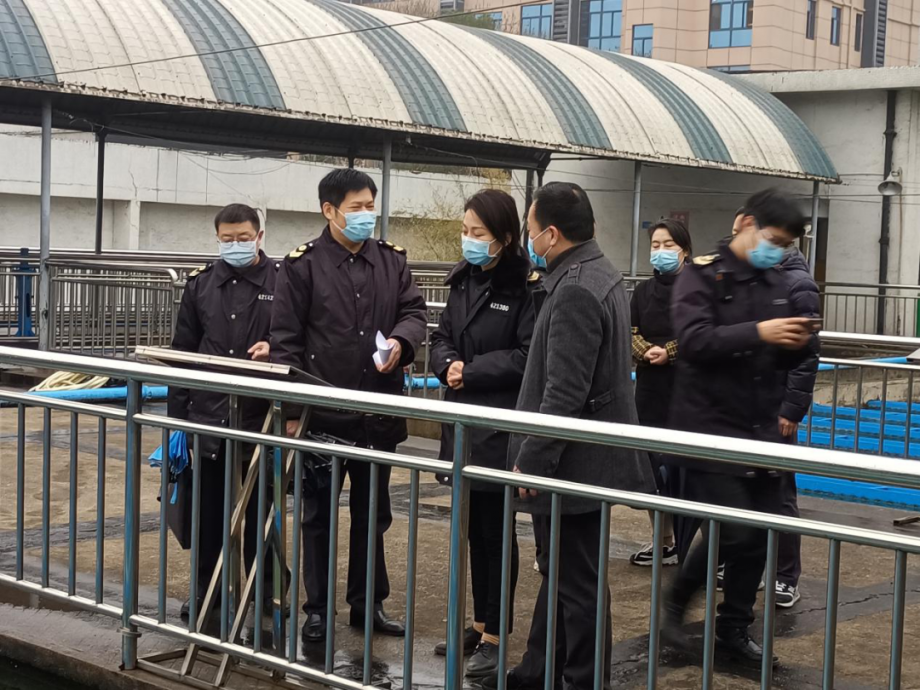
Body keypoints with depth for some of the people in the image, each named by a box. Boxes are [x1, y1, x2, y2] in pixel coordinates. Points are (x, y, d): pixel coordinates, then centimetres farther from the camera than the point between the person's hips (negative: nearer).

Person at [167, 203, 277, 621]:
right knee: (208, 512, 11)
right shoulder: (200, 284, 8)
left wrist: (275, 349, -22)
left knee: (259, 513, 6)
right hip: (207, 417, 3)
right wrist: (177, 416, 6)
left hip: (260, 418, -3)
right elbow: (182, 352, 9)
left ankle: (264, 598, 18)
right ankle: (207, 594, 24)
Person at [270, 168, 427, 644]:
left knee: (372, 512, 14)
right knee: (319, 515, 8)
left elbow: (414, 311, 7)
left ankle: (367, 603, 27)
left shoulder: (392, 259, 7)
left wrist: (400, 341, -17)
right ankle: (318, 609, 19)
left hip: (379, 410, 4)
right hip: (322, 412, -4)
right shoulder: (302, 265, -6)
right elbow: (285, 340, -7)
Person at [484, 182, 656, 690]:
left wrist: (531, 460, -17)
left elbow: (564, 394, -24)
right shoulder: (601, 275, 11)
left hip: (573, 463, -11)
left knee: (576, 583, 1)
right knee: (562, 573, 19)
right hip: (584, 455, 11)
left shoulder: (574, 290, -21)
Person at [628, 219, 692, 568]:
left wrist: (669, 352, -15)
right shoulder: (643, 290, 13)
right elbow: (630, 334, 8)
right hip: (649, 388, 6)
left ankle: (683, 538, 5)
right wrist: (647, 351, -10)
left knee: (679, 463, -5)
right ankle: (664, 538, 18)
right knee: (653, 461, 8)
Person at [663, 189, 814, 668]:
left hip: (761, 429, 7)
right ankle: (675, 602, 15)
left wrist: (796, 345, -7)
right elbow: (693, 340, -21)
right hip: (711, 426, -6)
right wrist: (757, 332, -30)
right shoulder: (702, 274, -7)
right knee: (733, 531, -10)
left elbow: (782, 361, 16)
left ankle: (734, 630, 23)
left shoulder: (775, 282, 11)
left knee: (759, 534, 8)